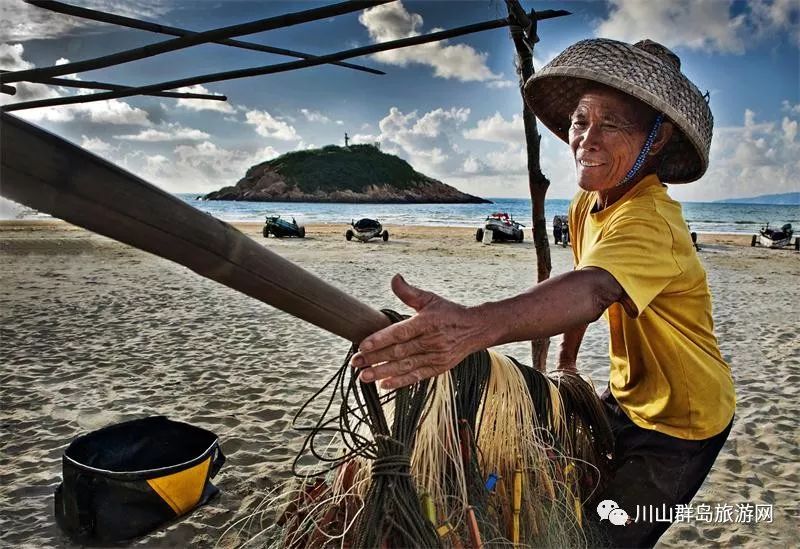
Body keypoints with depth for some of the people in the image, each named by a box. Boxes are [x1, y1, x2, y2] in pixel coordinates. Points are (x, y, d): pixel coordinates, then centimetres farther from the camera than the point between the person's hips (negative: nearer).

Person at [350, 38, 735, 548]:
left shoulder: (649, 219, -33)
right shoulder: (588, 202, -5)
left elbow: (593, 290, -54)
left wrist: (476, 326, -70)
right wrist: (567, 360, 13)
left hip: (683, 422, -7)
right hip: (628, 399, 7)